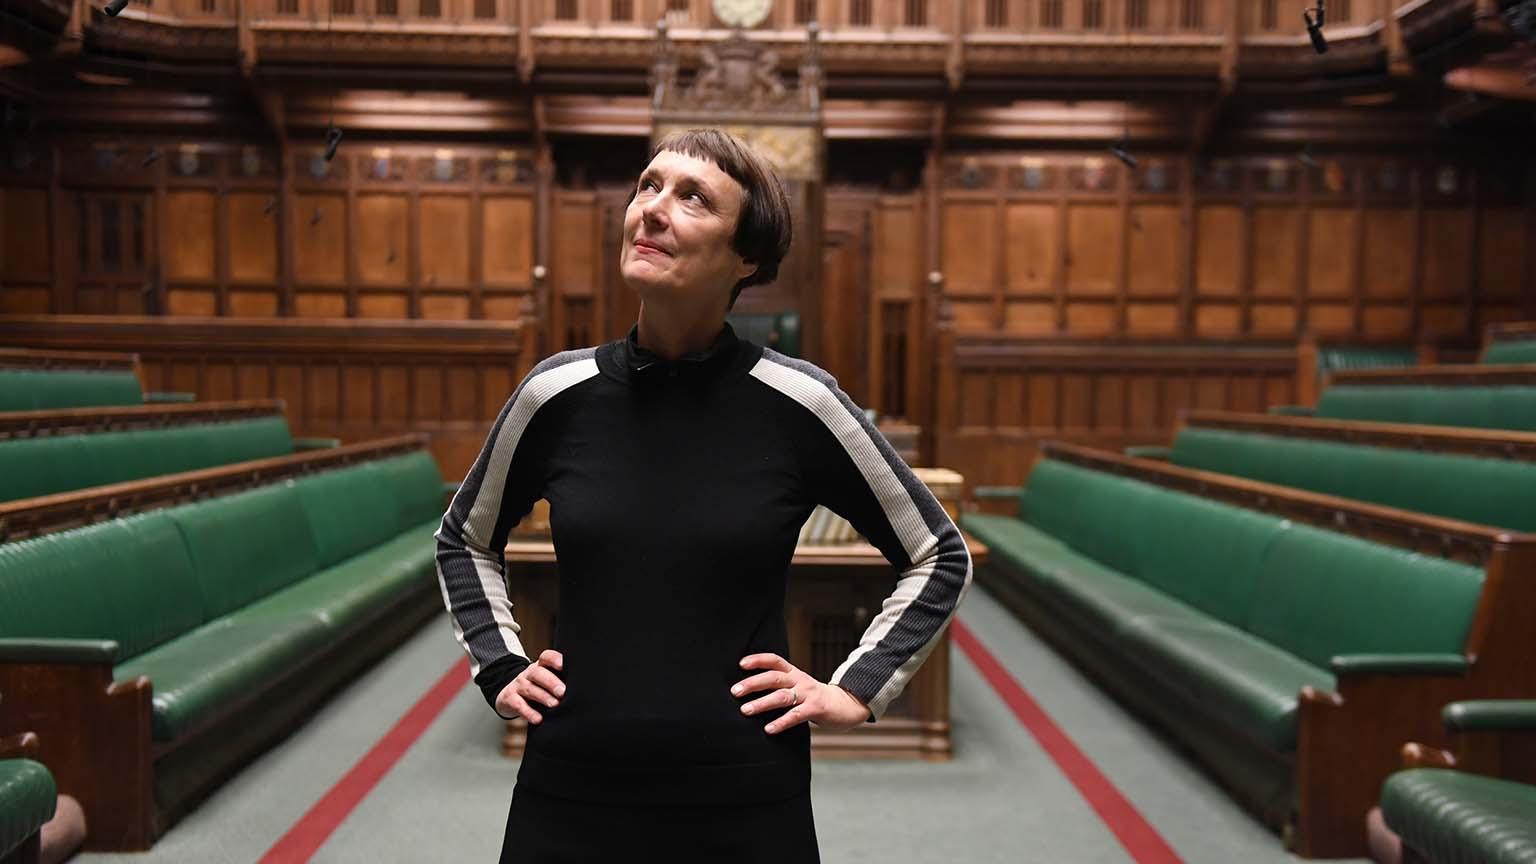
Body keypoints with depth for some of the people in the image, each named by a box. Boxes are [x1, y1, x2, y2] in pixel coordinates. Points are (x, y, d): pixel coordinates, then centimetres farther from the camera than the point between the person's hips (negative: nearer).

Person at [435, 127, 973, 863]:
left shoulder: (797, 403, -10)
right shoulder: (557, 393, -4)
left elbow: (939, 558, 3)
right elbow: (463, 540, 15)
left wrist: (855, 690, -3)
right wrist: (500, 668, 5)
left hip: (744, 805, -1)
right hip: (568, 799, 2)